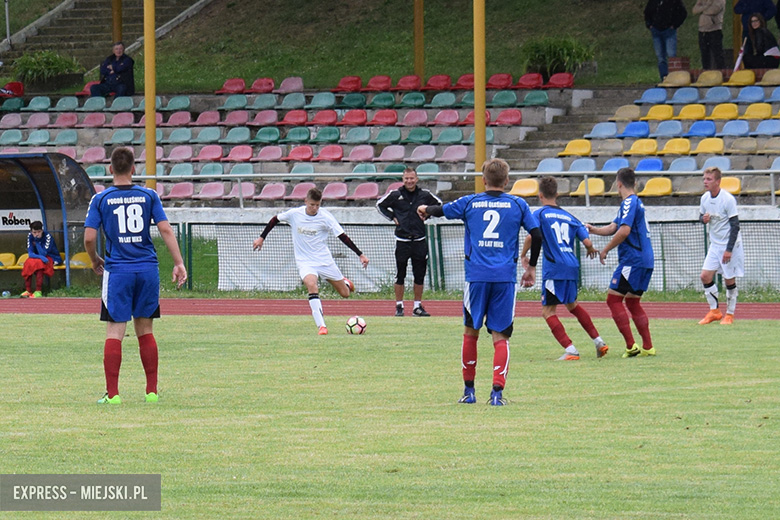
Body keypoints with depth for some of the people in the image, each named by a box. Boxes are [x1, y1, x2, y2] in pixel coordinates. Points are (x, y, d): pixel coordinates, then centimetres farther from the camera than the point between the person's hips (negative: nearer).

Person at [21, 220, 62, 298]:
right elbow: (30, 253, -14)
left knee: (38, 263, -34)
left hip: (52, 259, -5)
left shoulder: (47, 236, -21)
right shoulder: (30, 236, -7)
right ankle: (28, 290, -24)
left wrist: (37, 241, -29)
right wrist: (40, 257, -32)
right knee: (28, 263, -26)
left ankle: (38, 291, -36)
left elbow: (43, 253, -26)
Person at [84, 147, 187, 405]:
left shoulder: (100, 199, 0)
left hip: (117, 271, -2)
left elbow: (89, 238, -4)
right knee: (145, 330, 12)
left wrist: (95, 261, 14)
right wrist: (179, 264, 0)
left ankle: (112, 393, -7)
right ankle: (151, 391, 13)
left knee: (114, 332, -2)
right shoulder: (149, 196, 4)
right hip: (148, 268, 2)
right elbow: (166, 230, -2)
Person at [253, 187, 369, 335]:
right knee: (311, 285, -33)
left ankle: (345, 283, 46)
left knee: (345, 294, 6)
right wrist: (261, 238, 14)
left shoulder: (325, 217, -11)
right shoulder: (294, 214, -8)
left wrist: (360, 255, -12)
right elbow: (275, 220, 10)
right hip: (305, 261, -1)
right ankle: (321, 326, -34)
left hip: (325, 260, 1)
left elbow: (342, 236, -9)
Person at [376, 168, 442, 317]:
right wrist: (392, 217, 3)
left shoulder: (425, 195, 2)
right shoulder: (395, 195, -1)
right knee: (400, 275, -1)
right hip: (402, 241, -1)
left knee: (419, 275, 4)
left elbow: (439, 204, 19)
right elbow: (380, 205, 14)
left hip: (419, 240, 1)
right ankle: (399, 306, 7)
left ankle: (418, 306, 13)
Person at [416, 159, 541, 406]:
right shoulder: (518, 205, 6)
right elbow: (536, 235, 3)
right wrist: (531, 267, 16)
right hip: (506, 278, 0)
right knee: (500, 336, 1)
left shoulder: (469, 203, 6)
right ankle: (497, 391, -13)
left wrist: (425, 210, 42)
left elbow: (441, 210, 19)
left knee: (470, 332, 14)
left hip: (477, 276, 0)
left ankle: (469, 390, 18)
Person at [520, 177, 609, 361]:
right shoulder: (569, 217, 14)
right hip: (572, 266, 6)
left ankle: (570, 350, -13)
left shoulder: (540, 214, 0)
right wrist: (591, 250, 30)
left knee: (547, 311, -1)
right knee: (572, 304, 27)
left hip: (554, 268, -6)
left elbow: (531, 237, -15)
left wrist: (523, 256, 1)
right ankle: (599, 342, 26)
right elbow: (587, 243, 7)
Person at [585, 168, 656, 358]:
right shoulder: (636, 202, 19)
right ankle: (648, 347, 13)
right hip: (646, 260, 10)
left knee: (613, 299, -7)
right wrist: (593, 230, 27)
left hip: (632, 260, -10)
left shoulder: (629, 203, -12)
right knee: (632, 302, 16)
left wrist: (606, 250, -14)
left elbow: (624, 231, -23)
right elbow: (613, 228, 25)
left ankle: (631, 346, -13)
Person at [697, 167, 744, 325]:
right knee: (705, 276, -3)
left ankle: (729, 315, 12)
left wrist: (729, 249, -20)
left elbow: (735, 225, -17)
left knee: (729, 280, 0)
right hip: (715, 244, 6)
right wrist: (703, 218, -9)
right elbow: (701, 216, 18)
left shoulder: (728, 199, -18)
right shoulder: (705, 198, 2)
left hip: (730, 244, -6)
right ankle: (714, 311, 8)